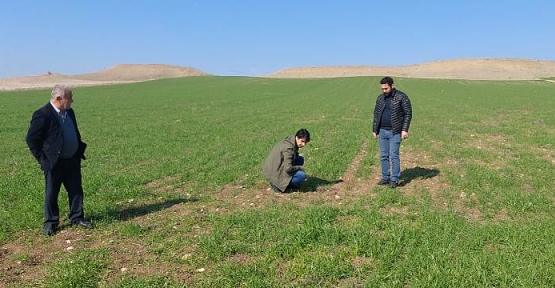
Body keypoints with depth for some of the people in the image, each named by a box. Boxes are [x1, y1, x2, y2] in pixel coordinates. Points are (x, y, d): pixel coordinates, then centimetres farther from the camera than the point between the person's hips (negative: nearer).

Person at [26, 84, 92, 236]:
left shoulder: (69, 112, 6)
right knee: (51, 194, 8)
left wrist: (80, 151, 11)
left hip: (73, 161, 6)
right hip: (54, 163, -6)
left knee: (76, 191, 12)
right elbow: (31, 139, -12)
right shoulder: (42, 115, -17)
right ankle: (51, 223, 21)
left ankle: (77, 218, 25)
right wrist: (43, 159, -12)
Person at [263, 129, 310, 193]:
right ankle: (277, 184, -8)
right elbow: (288, 168, -30)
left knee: (301, 159, 8)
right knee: (302, 176, -19)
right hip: (275, 173, -10)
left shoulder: (289, 140, 1)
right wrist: (300, 168, -13)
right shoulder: (288, 148, -27)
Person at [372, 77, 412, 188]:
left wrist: (405, 130, -14)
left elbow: (408, 113, -7)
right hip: (382, 132, 5)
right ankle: (385, 178, 17)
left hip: (395, 132, -5)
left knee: (394, 155, -6)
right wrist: (375, 130, 13)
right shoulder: (380, 98, 10)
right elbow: (376, 114, 16)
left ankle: (395, 180, 2)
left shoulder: (402, 97, -6)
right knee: (383, 156, 8)